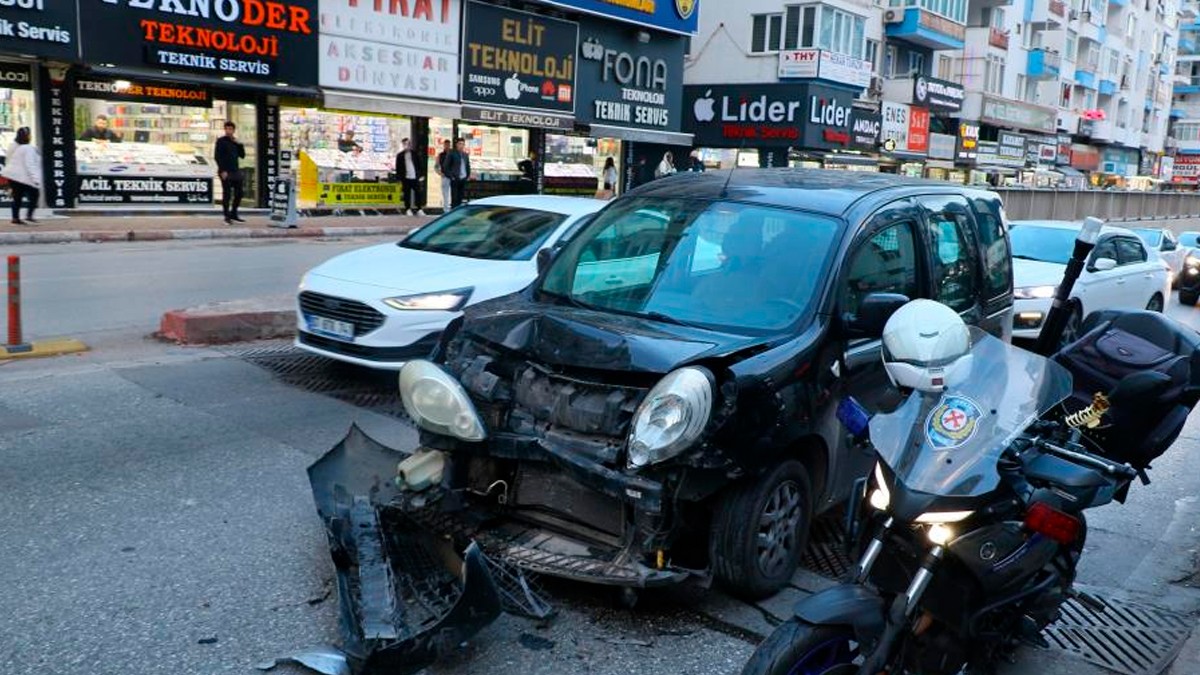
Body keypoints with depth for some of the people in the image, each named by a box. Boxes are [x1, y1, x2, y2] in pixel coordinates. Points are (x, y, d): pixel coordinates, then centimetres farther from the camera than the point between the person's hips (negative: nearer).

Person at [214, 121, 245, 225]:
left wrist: (239, 145, -1)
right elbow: (217, 156, -8)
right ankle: (227, 217, 3)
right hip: (226, 172, -6)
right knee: (227, 194, -3)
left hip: (236, 171, 6)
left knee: (239, 193, 8)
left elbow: (242, 156, 14)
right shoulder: (221, 141, -3)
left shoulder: (235, 142, 14)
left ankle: (233, 214, 20)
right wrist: (222, 171, -16)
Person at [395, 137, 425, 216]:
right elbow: (398, 168, 5)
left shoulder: (414, 154, 11)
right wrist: (400, 179, -1)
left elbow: (419, 165, 11)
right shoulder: (400, 155, 6)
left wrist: (421, 175, 3)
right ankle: (408, 209, 9)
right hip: (406, 178, -1)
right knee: (407, 194, 1)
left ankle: (419, 209, 2)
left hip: (415, 177, 1)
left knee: (418, 193, -2)